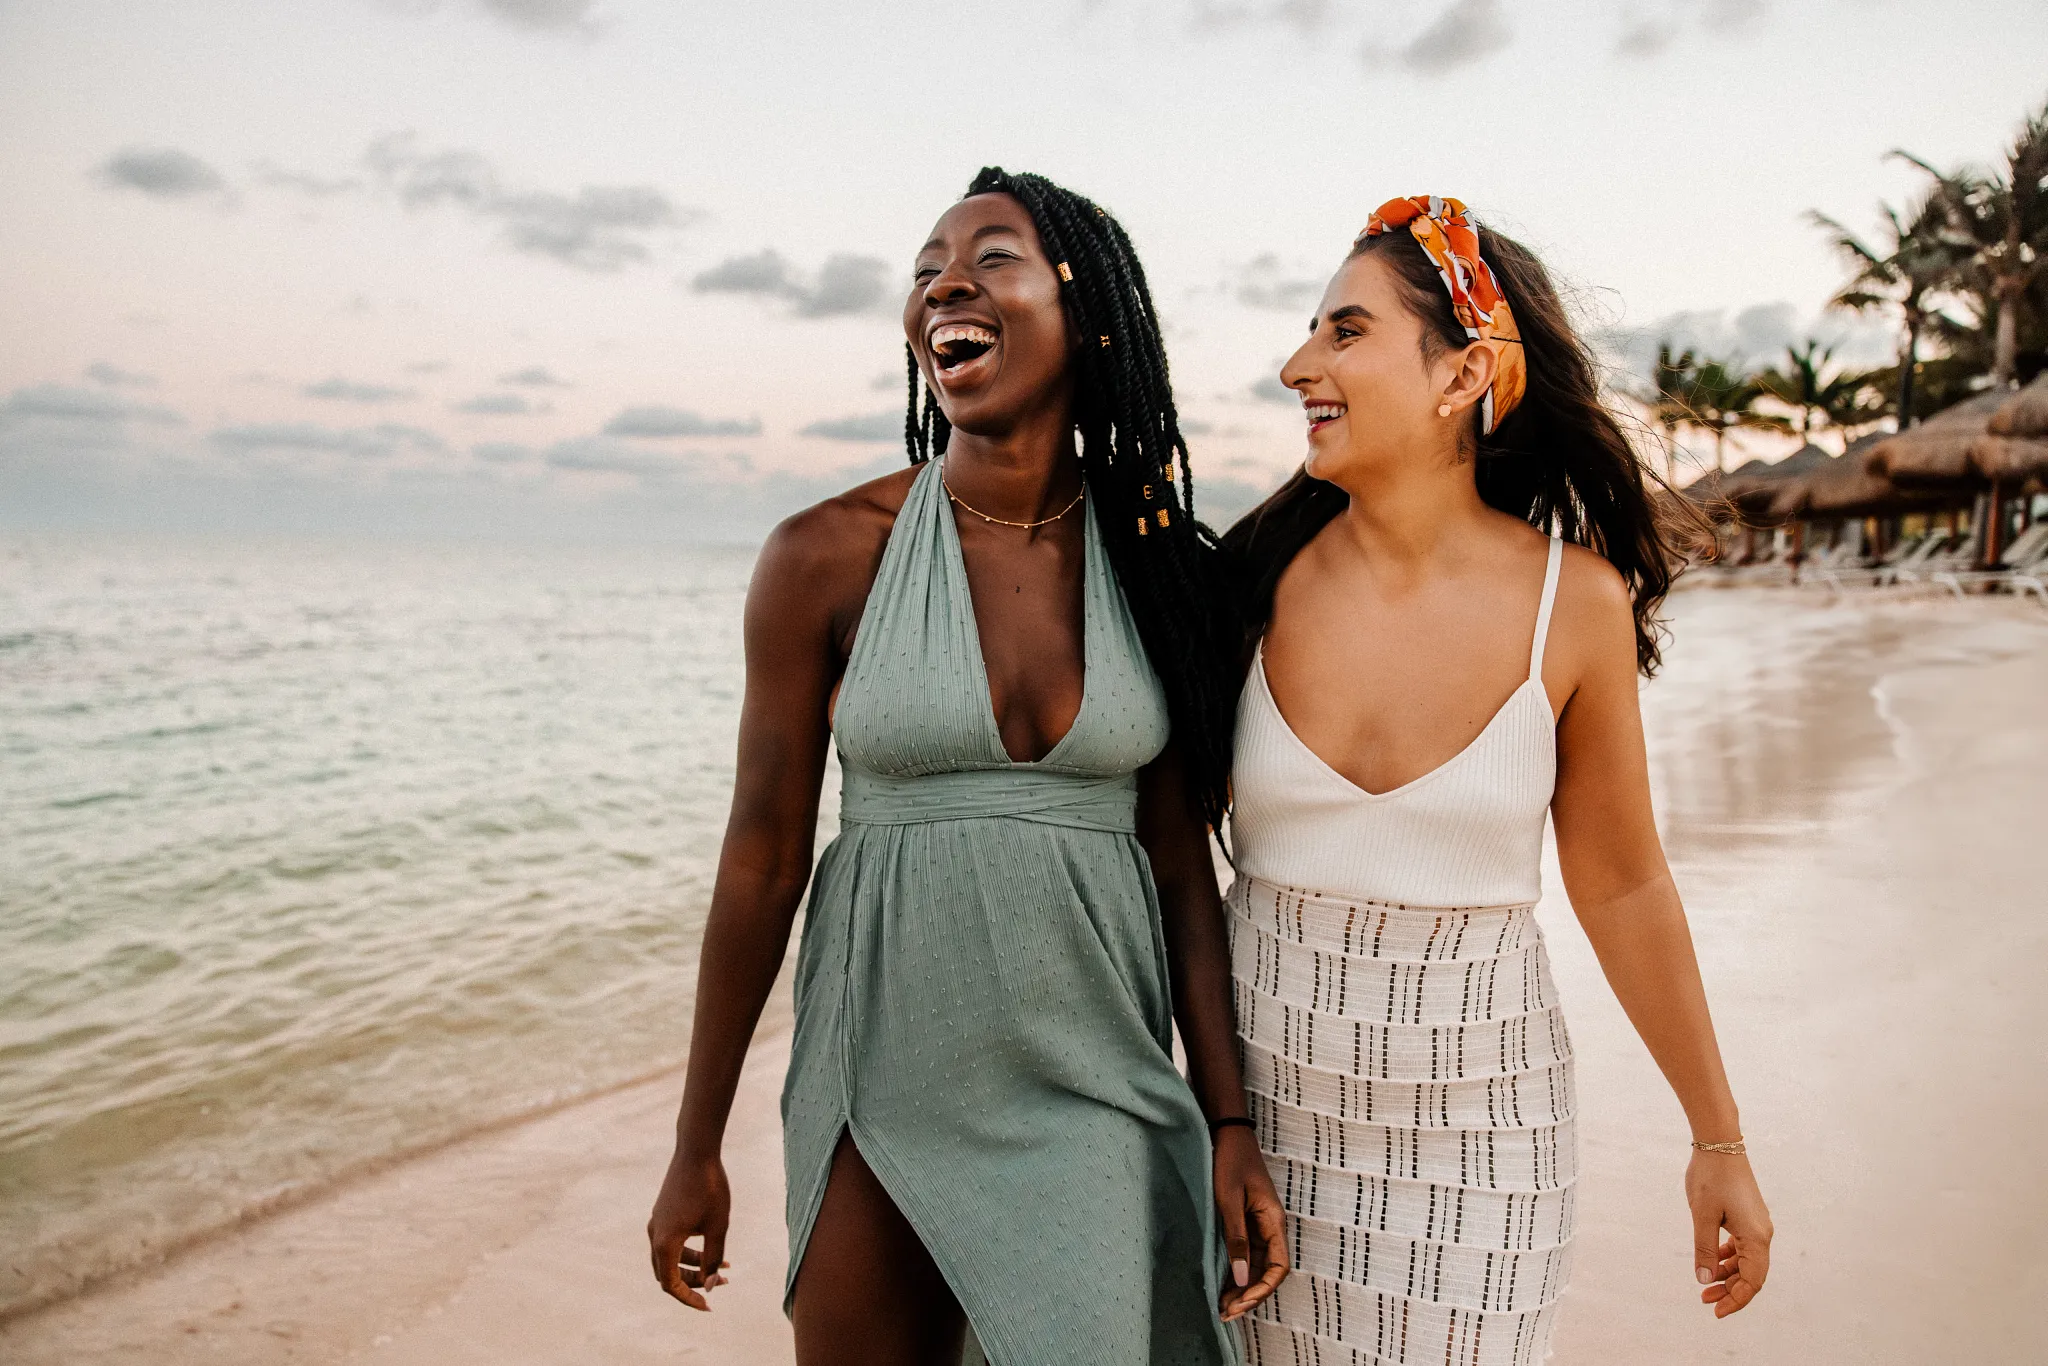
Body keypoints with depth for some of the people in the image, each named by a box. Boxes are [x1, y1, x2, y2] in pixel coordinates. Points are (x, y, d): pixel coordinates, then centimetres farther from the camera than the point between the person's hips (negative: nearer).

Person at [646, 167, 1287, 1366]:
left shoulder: (1159, 565, -3)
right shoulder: (829, 557, -9)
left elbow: (1180, 862, 1)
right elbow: (763, 858, -3)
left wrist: (1230, 1127, 0)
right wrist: (696, 1151, 2)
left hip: (1097, 1095, 1)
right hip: (886, 1080, 0)